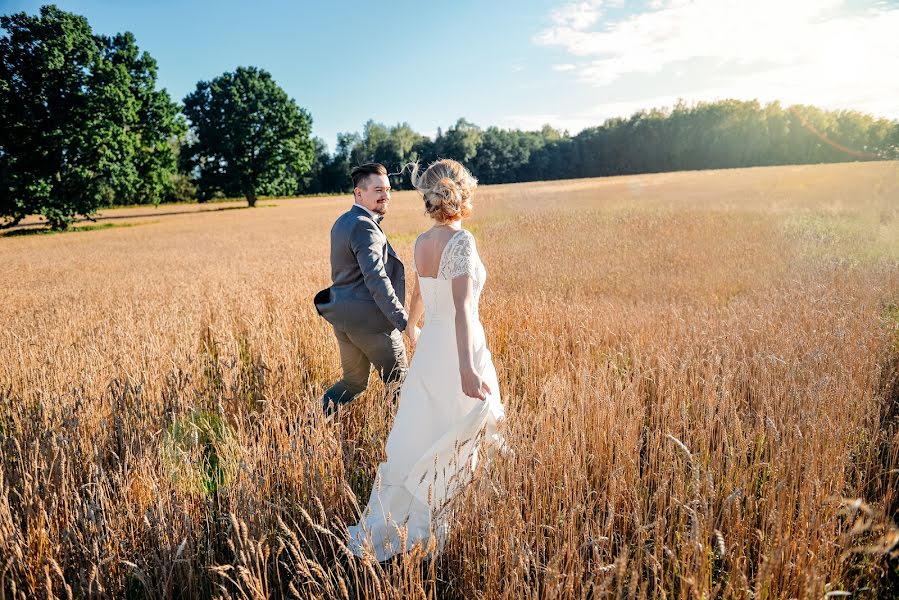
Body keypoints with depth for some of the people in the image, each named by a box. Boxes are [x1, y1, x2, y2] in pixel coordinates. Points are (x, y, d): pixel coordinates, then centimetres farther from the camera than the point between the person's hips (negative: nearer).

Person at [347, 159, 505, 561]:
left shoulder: (422, 242, 5)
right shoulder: (461, 240, -17)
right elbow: (462, 306, -29)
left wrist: (412, 328, 40)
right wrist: (466, 367, -37)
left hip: (429, 348, 7)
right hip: (458, 349, -7)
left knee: (416, 438, 16)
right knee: (456, 443, 11)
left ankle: (381, 531, 25)